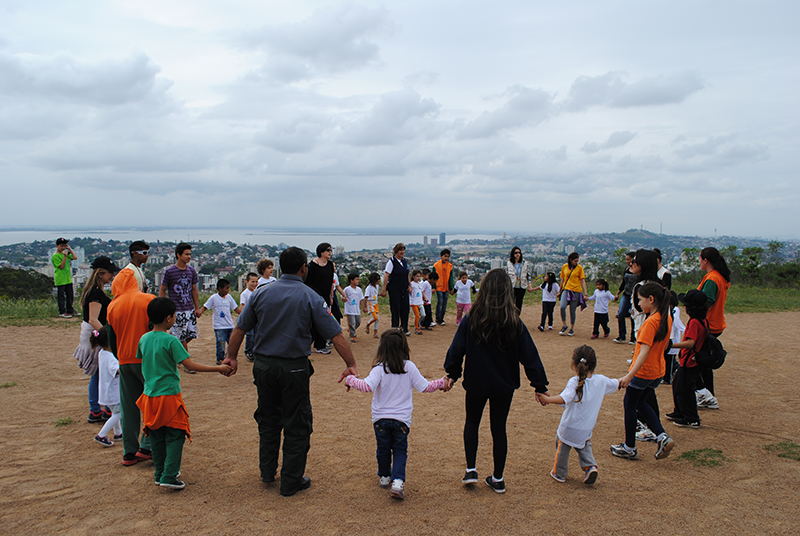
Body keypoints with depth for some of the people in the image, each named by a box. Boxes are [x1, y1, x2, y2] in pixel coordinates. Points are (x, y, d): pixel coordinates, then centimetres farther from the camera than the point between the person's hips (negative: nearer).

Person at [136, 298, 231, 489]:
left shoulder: (144, 339, 3)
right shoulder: (171, 341, -16)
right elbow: (189, 365, -20)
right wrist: (218, 368, -16)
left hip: (150, 396, 6)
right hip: (169, 395, -6)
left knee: (157, 437, 15)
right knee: (175, 436, 3)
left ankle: (160, 474, 24)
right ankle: (169, 476, -3)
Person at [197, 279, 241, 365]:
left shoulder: (229, 297, 7)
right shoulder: (214, 298, -5)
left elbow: (236, 308, 14)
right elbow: (205, 307, -5)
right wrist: (199, 312, -24)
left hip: (230, 325, 4)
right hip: (219, 326, -4)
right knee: (221, 343, -2)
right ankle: (220, 359, 13)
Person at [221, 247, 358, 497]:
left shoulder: (261, 293, 1)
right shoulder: (310, 297, -8)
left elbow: (240, 329, 4)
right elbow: (336, 335, -10)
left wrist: (232, 357, 17)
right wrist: (351, 365, -4)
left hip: (264, 365, 4)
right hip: (294, 368, -4)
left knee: (268, 420, 21)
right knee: (296, 425, 9)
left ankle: (267, 471, 33)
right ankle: (291, 481, 16)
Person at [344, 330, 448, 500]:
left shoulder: (379, 369, -14)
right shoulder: (410, 367, -6)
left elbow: (367, 386, -26)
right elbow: (424, 387, -2)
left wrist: (350, 379, -11)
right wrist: (441, 383, 14)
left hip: (381, 418, 0)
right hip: (402, 419, 1)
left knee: (383, 449, 17)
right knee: (400, 450, 10)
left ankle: (384, 477, 35)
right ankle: (398, 481, -6)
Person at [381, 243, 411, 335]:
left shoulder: (405, 261, 9)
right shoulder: (391, 262, -11)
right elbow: (386, 276, -15)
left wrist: (410, 285, 15)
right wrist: (384, 290, -18)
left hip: (404, 289, 6)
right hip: (394, 289, -6)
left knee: (405, 308, 5)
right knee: (395, 308, 0)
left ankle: (404, 328, 18)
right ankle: (395, 327, 13)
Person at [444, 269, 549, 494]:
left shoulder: (471, 320, -14)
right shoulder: (515, 324, -11)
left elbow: (457, 349, -7)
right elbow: (530, 356, -6)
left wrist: (452, 374, 7)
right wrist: (540, 385, 3)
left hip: (476, 383, -1)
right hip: (504, 385, 1)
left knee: (472, 422, 21)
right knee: (499, 428, 13)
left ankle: (471, 470, 15)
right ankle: (498, 479, 21)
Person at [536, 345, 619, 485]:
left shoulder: (575, 382, -23)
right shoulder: (602, 381, -8)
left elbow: (563, 399, -38)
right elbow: (617, 384, 13)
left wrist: (547, 399, -46)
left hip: (569, 428, -4)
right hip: (587, 429, 4)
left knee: (562, 447, 19)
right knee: (584, 447, 30)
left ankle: (559, 473, 31)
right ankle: (590, 466, 10)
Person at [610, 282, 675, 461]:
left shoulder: (651, 322, -24)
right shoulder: (667, 319, 2)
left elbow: (644, 352, -30)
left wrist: (629, 376, -33)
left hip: (643, 372, -8)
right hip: (658, 371, 8)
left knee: (630, 405, 9)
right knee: (640, 402, 24)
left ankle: (630, 449, 20)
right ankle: (663, 437, 11)